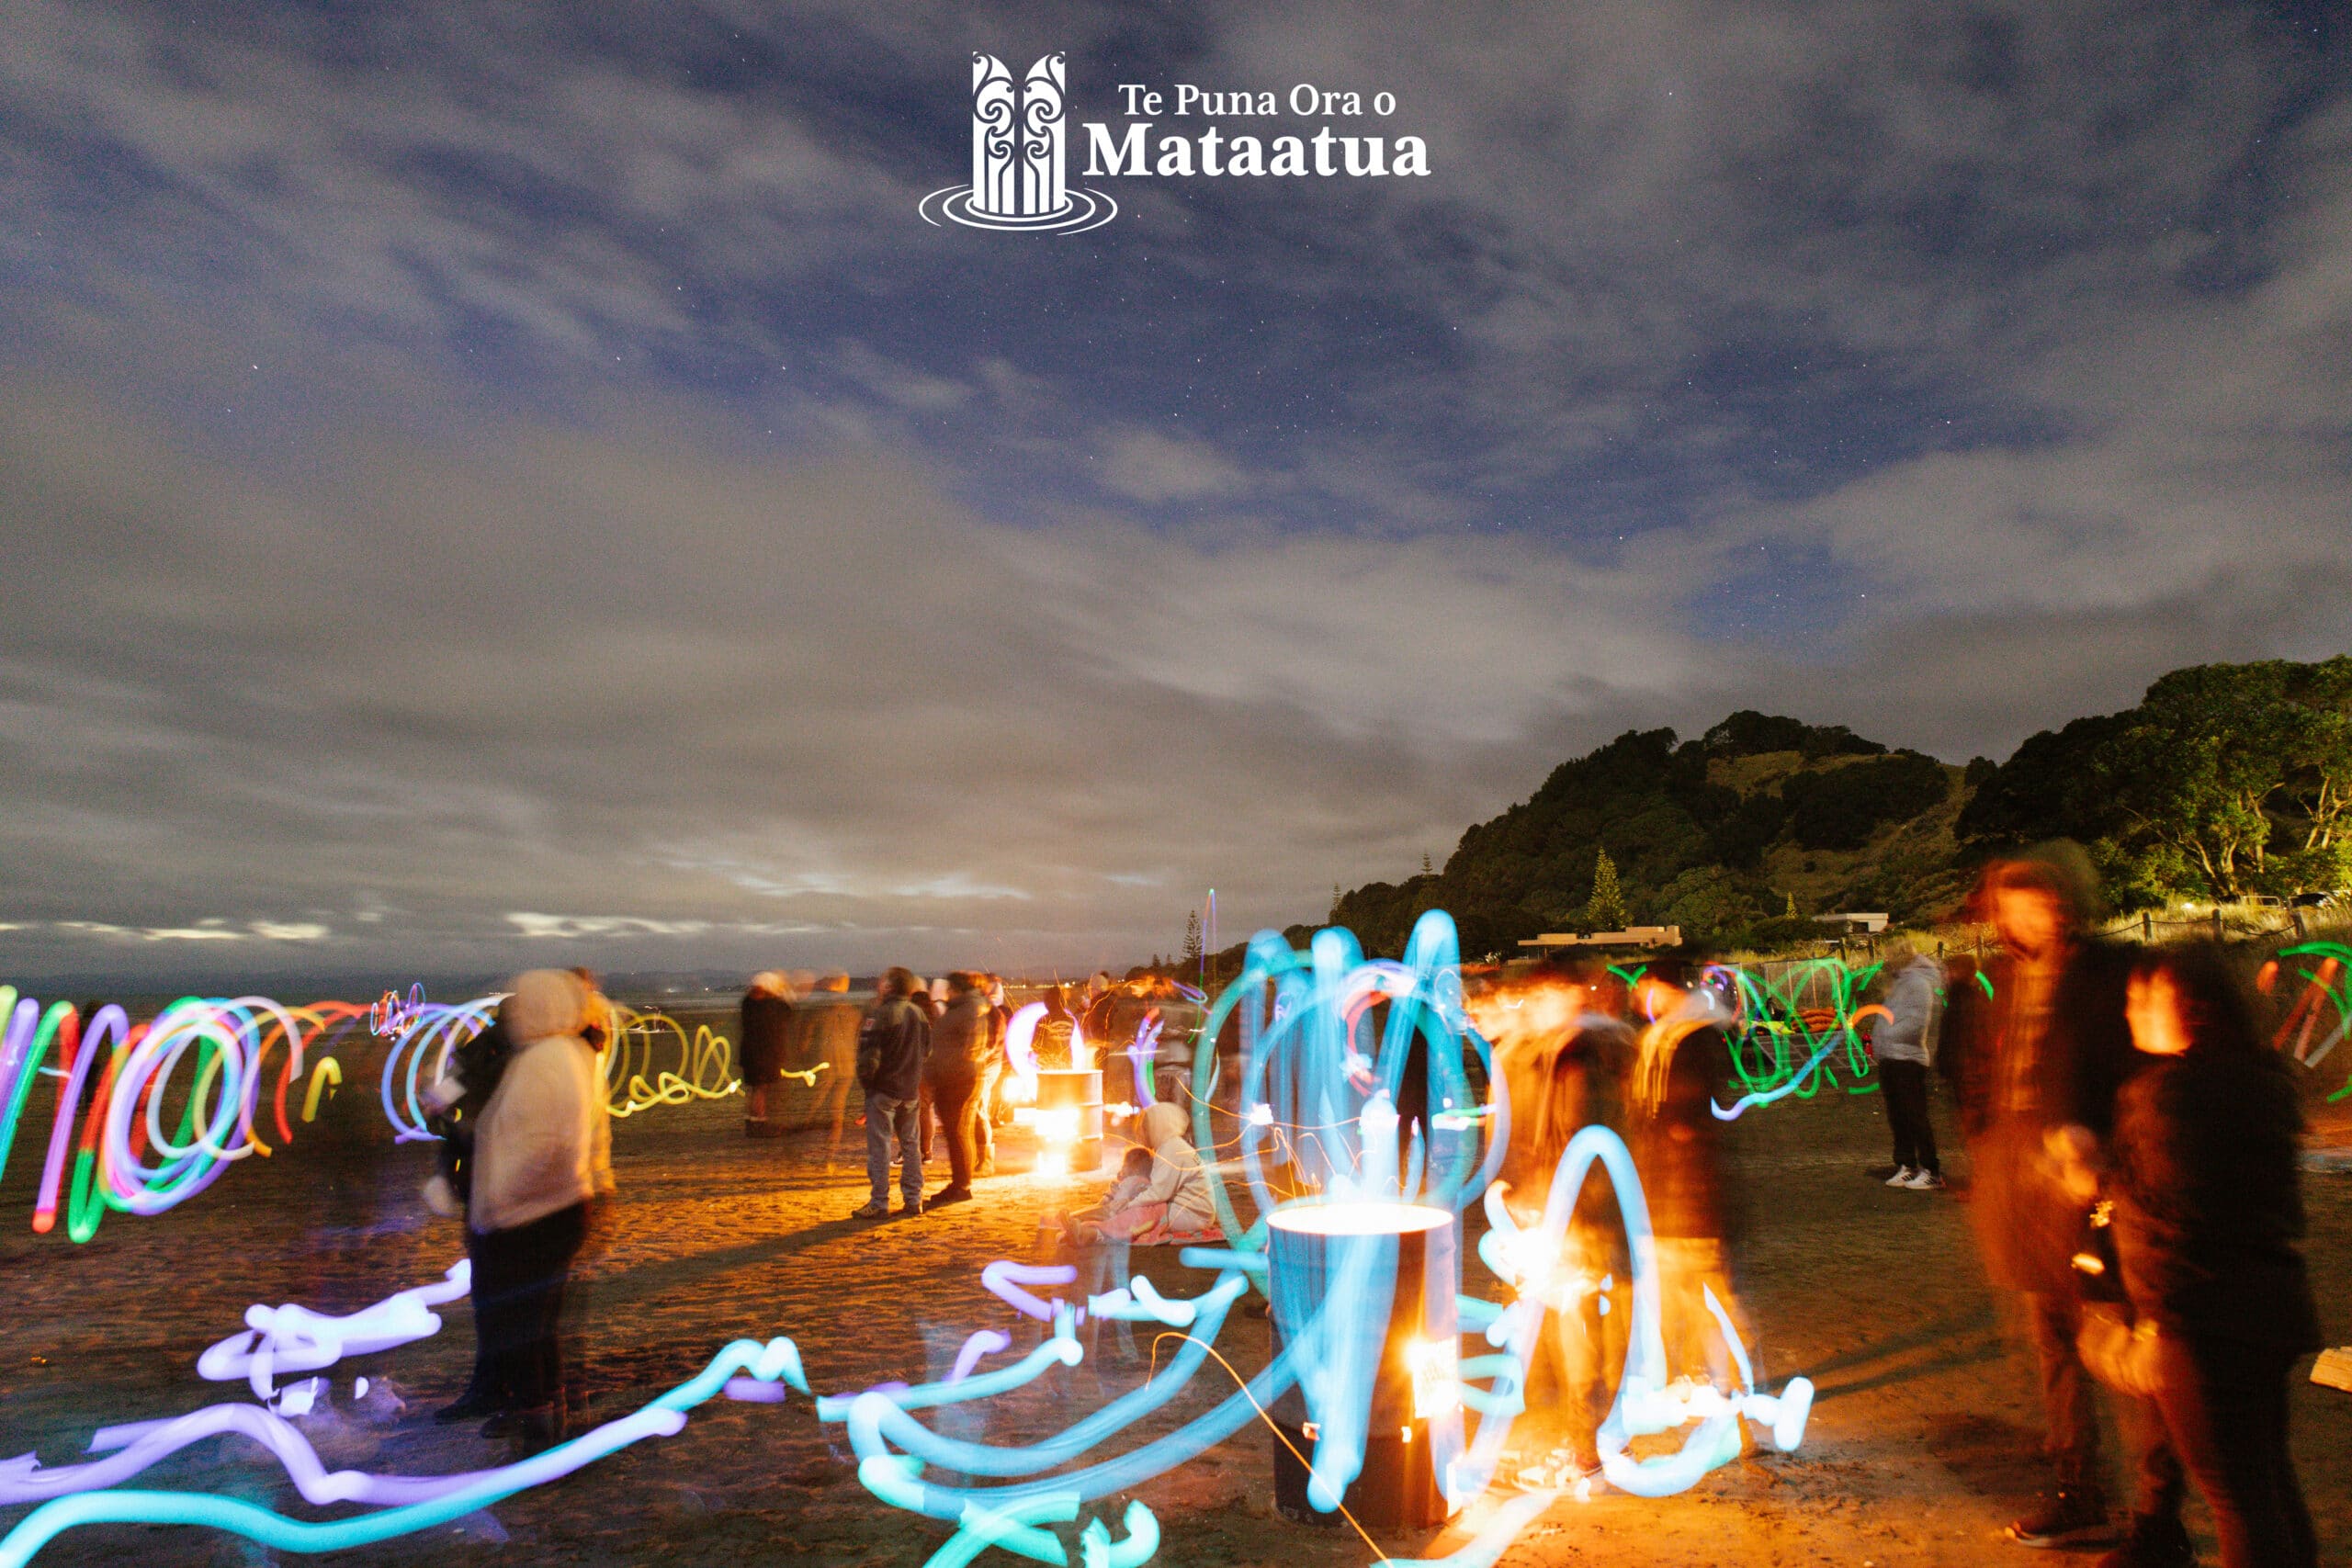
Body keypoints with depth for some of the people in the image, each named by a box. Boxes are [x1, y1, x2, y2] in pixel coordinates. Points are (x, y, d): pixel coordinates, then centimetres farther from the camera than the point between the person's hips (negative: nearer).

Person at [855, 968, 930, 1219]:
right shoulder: (919, 1014, 6)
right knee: (911, 1144, 12)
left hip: (883, 1089, -6)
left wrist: (865, 1080, -4)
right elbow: (927, 1050, 13)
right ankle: (913, 1200, 15)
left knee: (879, 1146, 0)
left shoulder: (879, 1014, -15)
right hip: (911, 1091, 6)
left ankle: (879, 1203, 2)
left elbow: (868, 1054, -19)